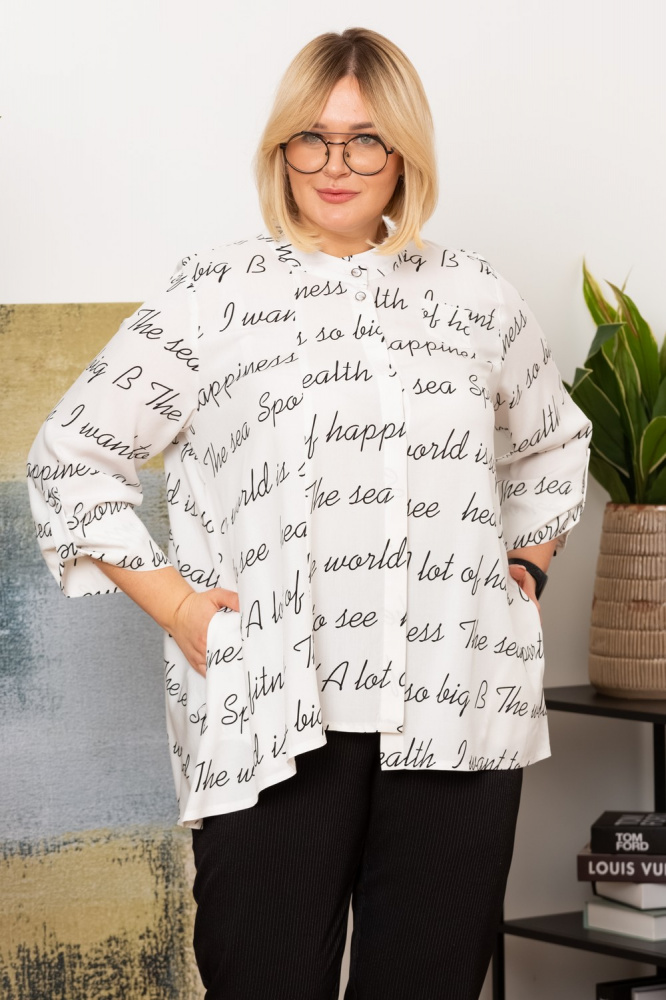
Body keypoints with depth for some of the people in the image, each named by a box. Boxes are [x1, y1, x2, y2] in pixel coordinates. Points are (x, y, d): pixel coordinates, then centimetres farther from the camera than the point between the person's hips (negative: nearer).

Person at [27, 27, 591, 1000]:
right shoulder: (213, 292, 5)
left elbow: (552, 445, 32)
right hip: (276, 717, -3)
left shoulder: (477, 294, 14)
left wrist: (526, 563, 17)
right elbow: (71, 458, 7)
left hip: (456, 715, 3)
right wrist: (174, 604, -1)